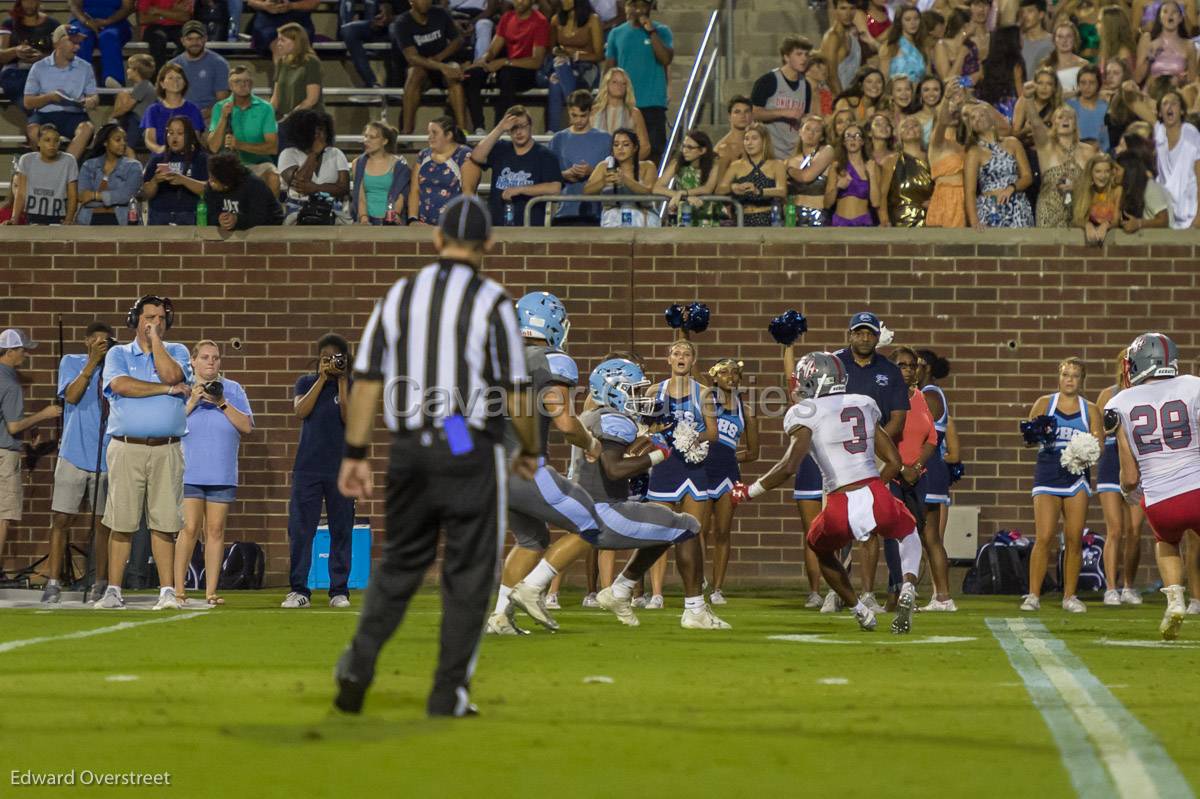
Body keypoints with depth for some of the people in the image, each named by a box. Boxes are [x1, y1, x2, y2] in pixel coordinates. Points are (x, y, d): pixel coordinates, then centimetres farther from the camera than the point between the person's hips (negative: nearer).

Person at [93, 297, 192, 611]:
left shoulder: (176, 352, 14)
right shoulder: (118, 354, 11)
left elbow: (171, 375, -9)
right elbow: (121, 385, -10)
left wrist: (156, 339, -1)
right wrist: (167, 389, -7)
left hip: (166, 451, 1)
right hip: (126, 449, -1)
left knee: (164, 523, -3)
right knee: (121, 523, -3)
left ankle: (167, 591, -2)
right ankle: (113, 591, 2)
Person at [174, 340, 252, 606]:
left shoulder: (233, 389, 11)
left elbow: (247, 426, 2)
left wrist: (222, 403, -9)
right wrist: (192, 401, -13)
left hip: (222, 473, 2)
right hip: (189, 472, -2)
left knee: (215, 530, 1)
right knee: (190, 528, -10)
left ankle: (211, 591, 4)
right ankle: (178, 589, -6)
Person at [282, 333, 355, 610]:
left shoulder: (352, 386, 6)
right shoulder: (306, 382, 10)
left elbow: (350, 418, -9)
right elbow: (301, 410, -8)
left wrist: (342, 381, -10)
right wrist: (323, 378, -8)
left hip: (341, 468, -1)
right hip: (307, 467, 1)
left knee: (341, 530, 2)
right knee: (300, 528, -4)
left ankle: (339, 590, 8)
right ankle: (299, 590, -1)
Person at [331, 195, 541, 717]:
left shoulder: (400, 295, 5)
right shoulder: (492, 301, -6)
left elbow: (366, 380, 3)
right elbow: (516, 389, -6)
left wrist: (355, 455, 7)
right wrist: (529, 451, 10)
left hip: (410, 449, 4)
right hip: (472, 451, -4)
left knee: (401, 562, 15)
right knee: (468, 574, 4)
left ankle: (359, 663, -3)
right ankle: (448, 694, 3)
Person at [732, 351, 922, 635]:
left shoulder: (806, 414, 1)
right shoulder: (864, 406, 17)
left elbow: (789, 466, -12)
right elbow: (894, 462, 19)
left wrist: (749, 492, -1)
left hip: (842, 510, -3)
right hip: (878, 499, 3)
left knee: (820, 548, 32)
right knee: (908, 533, 35)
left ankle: (860, 609, 22)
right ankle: (908, 589, 6)